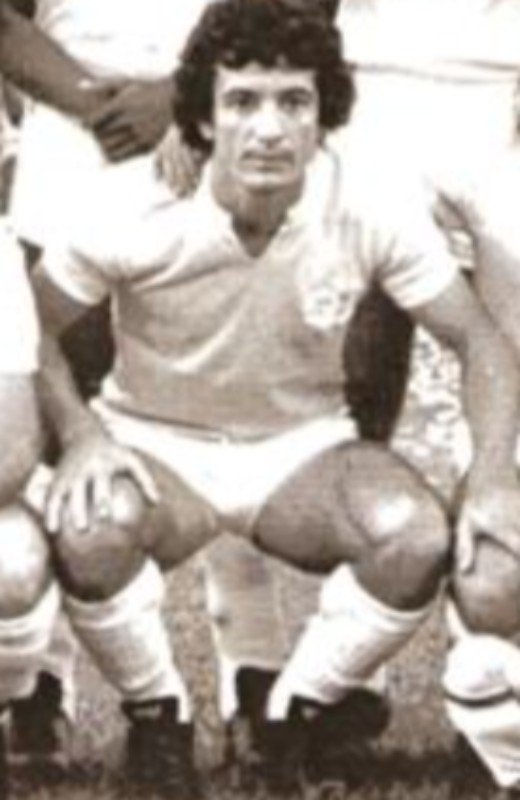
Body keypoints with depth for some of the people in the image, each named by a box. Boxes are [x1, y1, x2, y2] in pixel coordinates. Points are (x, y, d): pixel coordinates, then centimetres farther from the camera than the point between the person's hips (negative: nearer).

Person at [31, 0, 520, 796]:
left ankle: (301, 713, -1)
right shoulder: (137, 208, -21)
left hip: (302, 448, 1)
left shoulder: (375, 206, -19)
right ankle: (157, 712, -3)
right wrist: (81, 434, -26)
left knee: (418, 534, -30)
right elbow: (32, 326, -7)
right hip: (157, 446, -1)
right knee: (90, 529, -36)